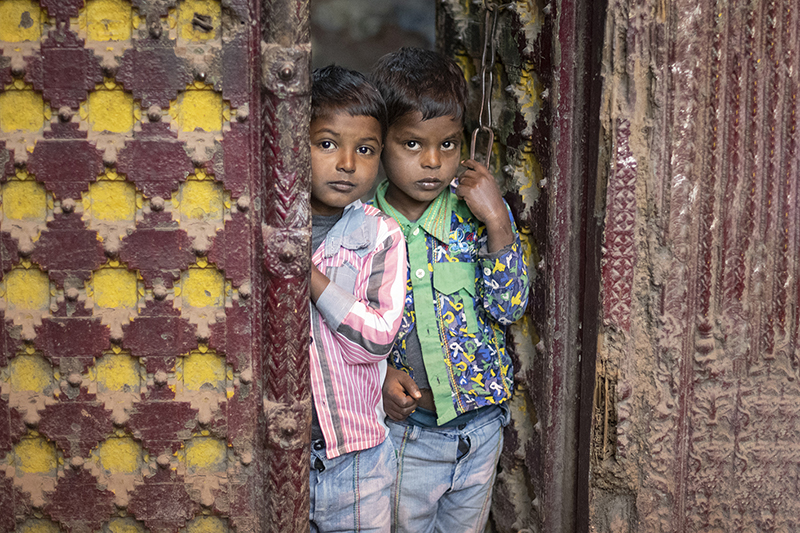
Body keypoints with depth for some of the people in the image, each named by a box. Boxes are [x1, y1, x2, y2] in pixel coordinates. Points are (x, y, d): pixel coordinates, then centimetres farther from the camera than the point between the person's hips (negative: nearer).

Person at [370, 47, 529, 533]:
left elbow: (510, 309, -16)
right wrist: (380, 373, -16)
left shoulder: (479, 214, -9)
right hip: (406, 431, -2)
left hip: (482, 425, 2)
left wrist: (497, 222, -25)